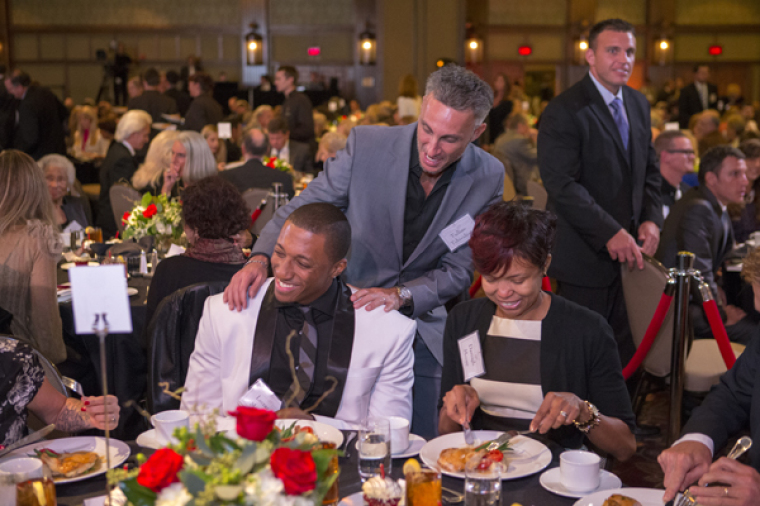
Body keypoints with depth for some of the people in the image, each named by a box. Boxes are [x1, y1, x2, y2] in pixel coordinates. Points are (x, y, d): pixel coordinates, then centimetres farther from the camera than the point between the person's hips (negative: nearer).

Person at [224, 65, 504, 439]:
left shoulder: (488, 178, -10)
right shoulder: (368, 145, -14)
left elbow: (459, 271, -6)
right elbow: (300, 210, -10)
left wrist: (402, 295, -24)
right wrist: (260, 258, -28)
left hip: (421, 331, 1)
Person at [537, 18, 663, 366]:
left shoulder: (639, 104, 13)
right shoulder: (564, 111, -13)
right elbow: (562, 185, -19)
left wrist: (651, 218, 2)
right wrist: (610, 233, -22)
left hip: (628, 252, 7)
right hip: (585, 256, -7)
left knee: (626, 350, 10)